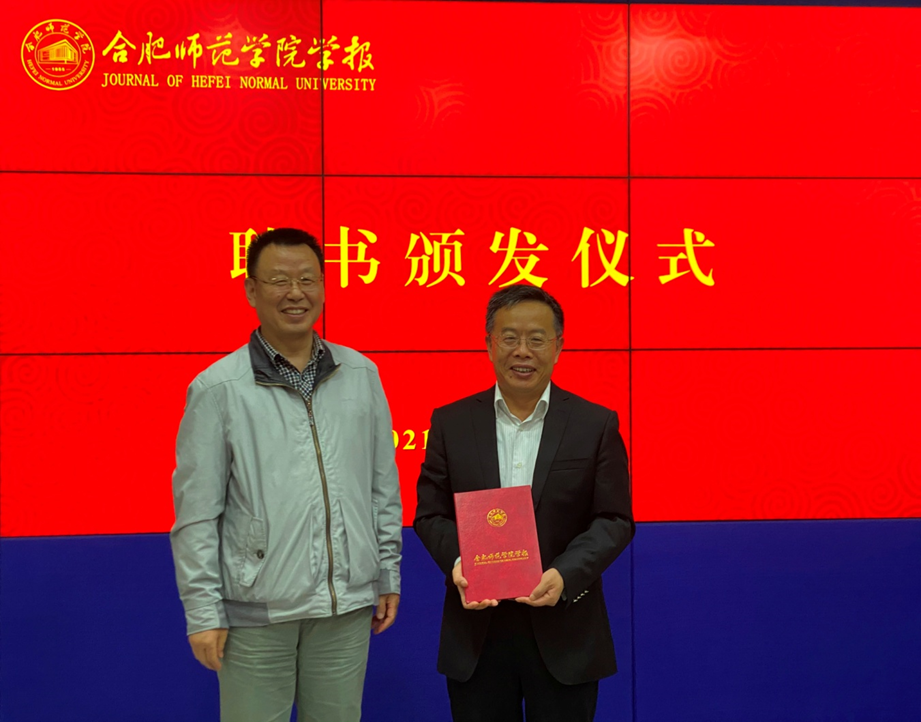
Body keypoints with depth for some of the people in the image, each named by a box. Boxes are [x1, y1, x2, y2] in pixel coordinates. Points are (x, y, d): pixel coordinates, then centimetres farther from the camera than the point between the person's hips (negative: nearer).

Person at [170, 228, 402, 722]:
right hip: (256, 611, -3)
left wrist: (388, 575, 11)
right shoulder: (217, 388, -6)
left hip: (347, 607, 3)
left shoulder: (361, 374, 4)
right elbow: (196, 514, -5)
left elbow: (384, 488, 10)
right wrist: (204, 613, -6)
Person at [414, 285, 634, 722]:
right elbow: (430, 513, 4)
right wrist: (457, 562, -15)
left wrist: (565, 575, -18)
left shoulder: (596, 425, 0)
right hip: (476, 633, 1)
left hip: (563, 633, -1)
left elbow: (615, 520, -3)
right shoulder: (451, 423, 4)